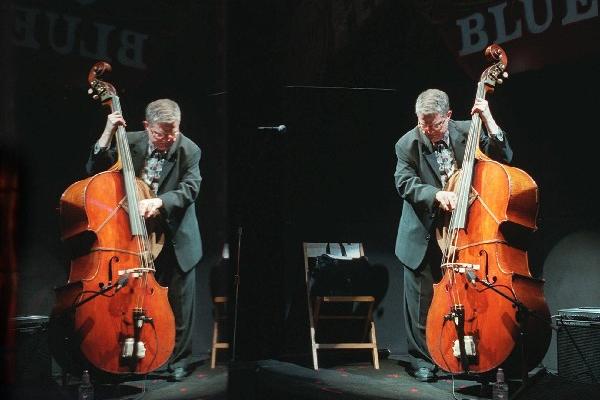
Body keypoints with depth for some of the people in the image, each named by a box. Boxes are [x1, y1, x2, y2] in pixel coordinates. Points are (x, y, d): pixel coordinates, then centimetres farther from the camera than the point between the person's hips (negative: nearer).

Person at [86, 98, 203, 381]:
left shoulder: (188, 150, -12)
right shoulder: (132, 142, -3)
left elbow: (189, 189, -23)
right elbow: (95, 170, -2)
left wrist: (158, 201, -40)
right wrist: (108, 134, -16)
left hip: (175, 240, -2)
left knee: (180, 303, 3)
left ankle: (179, 361, 17)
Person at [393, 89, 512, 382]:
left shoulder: (466, 132, -1)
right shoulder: (408, 144, -8)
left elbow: (503, 158, -6)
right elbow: (405, 183, -15)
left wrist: (488, 120, -17)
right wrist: (436, 194, -32)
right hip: (423, 237, -2)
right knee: (422, 300, 2)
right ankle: (422, 360, 16)